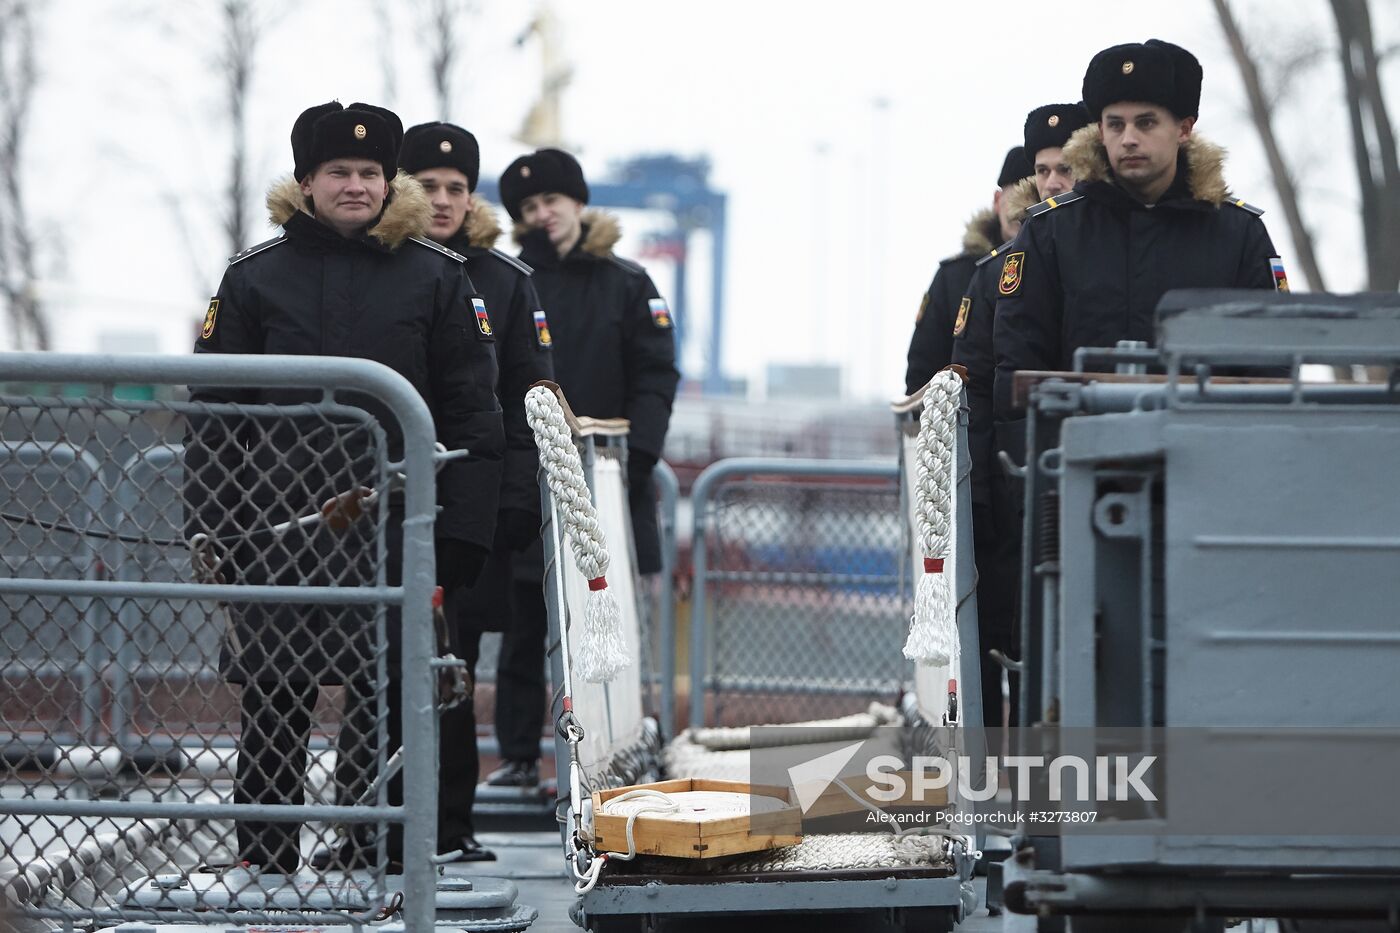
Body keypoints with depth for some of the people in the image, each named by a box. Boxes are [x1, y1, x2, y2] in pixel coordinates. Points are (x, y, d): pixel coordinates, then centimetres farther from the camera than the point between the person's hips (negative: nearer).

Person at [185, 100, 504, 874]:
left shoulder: (436, 278, 5)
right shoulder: (254, 278, 6)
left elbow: (471, 417, 4)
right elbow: (213, 415, 7)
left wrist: (457, 543, -3)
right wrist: (216, 535, -1)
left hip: (394, 536, 0)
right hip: (278, 534, 0)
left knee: (396, 706, 2)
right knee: (272, 707, 3)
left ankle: (394, 868, 12)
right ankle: (264, 865, 12)